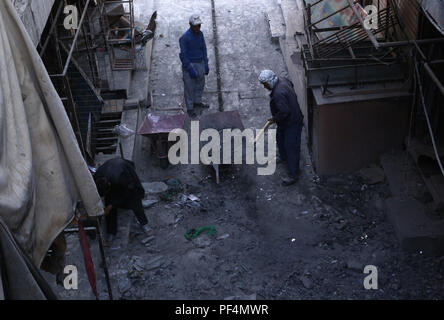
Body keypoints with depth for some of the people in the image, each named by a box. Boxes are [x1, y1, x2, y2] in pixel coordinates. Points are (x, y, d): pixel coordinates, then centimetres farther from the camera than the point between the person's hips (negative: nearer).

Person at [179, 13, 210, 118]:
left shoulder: (200, 34, -2)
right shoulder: (184, 37, -23)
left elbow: (204, 49, 6)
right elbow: (183, 55, -20)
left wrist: (206, 64, 3)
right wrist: (190, 70, -21)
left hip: (200, 63, 7)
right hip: (189, 64, -7)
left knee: (200, 83, 20)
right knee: (189, 87, 5)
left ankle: (197, 102, 41)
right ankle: (190, 108, 19)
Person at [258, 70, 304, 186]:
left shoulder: (278, 94, -35)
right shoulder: (282, 80, -5)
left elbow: (284, 112, -36)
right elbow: (291, 84, 17)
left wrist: (275, 119, -17)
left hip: (292, 123, -11)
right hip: (286, 121, 11)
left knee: (291, 148, 1)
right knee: (280, 138, 30)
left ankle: (293, 175, 13)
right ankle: (283, 157, 56)